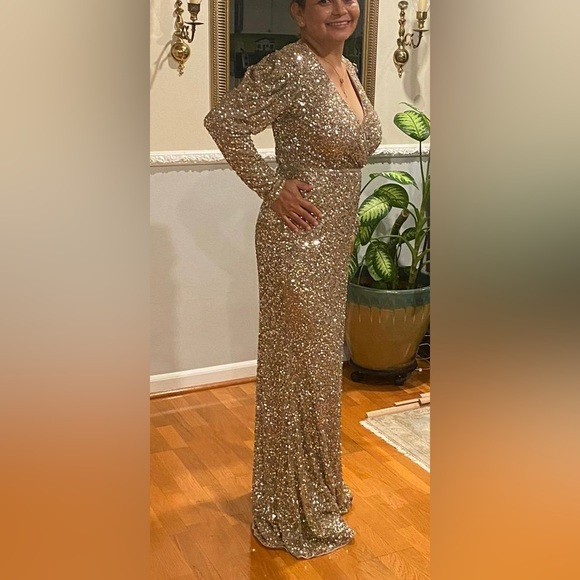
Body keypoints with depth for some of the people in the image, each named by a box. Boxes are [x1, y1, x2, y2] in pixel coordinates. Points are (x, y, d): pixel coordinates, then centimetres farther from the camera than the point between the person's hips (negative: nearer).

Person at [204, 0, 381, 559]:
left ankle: (320, 485, 39)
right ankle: (296, 512, 20)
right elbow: (224, 121, -19)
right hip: (297, 240, -9)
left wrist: (346, 233, 15)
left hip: (335, 242, 9)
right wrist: (273, 188, -18)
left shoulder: (348, 68, 11)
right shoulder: (287, 67, -16)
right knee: (297, 367, 2)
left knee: (322, 361, 19)